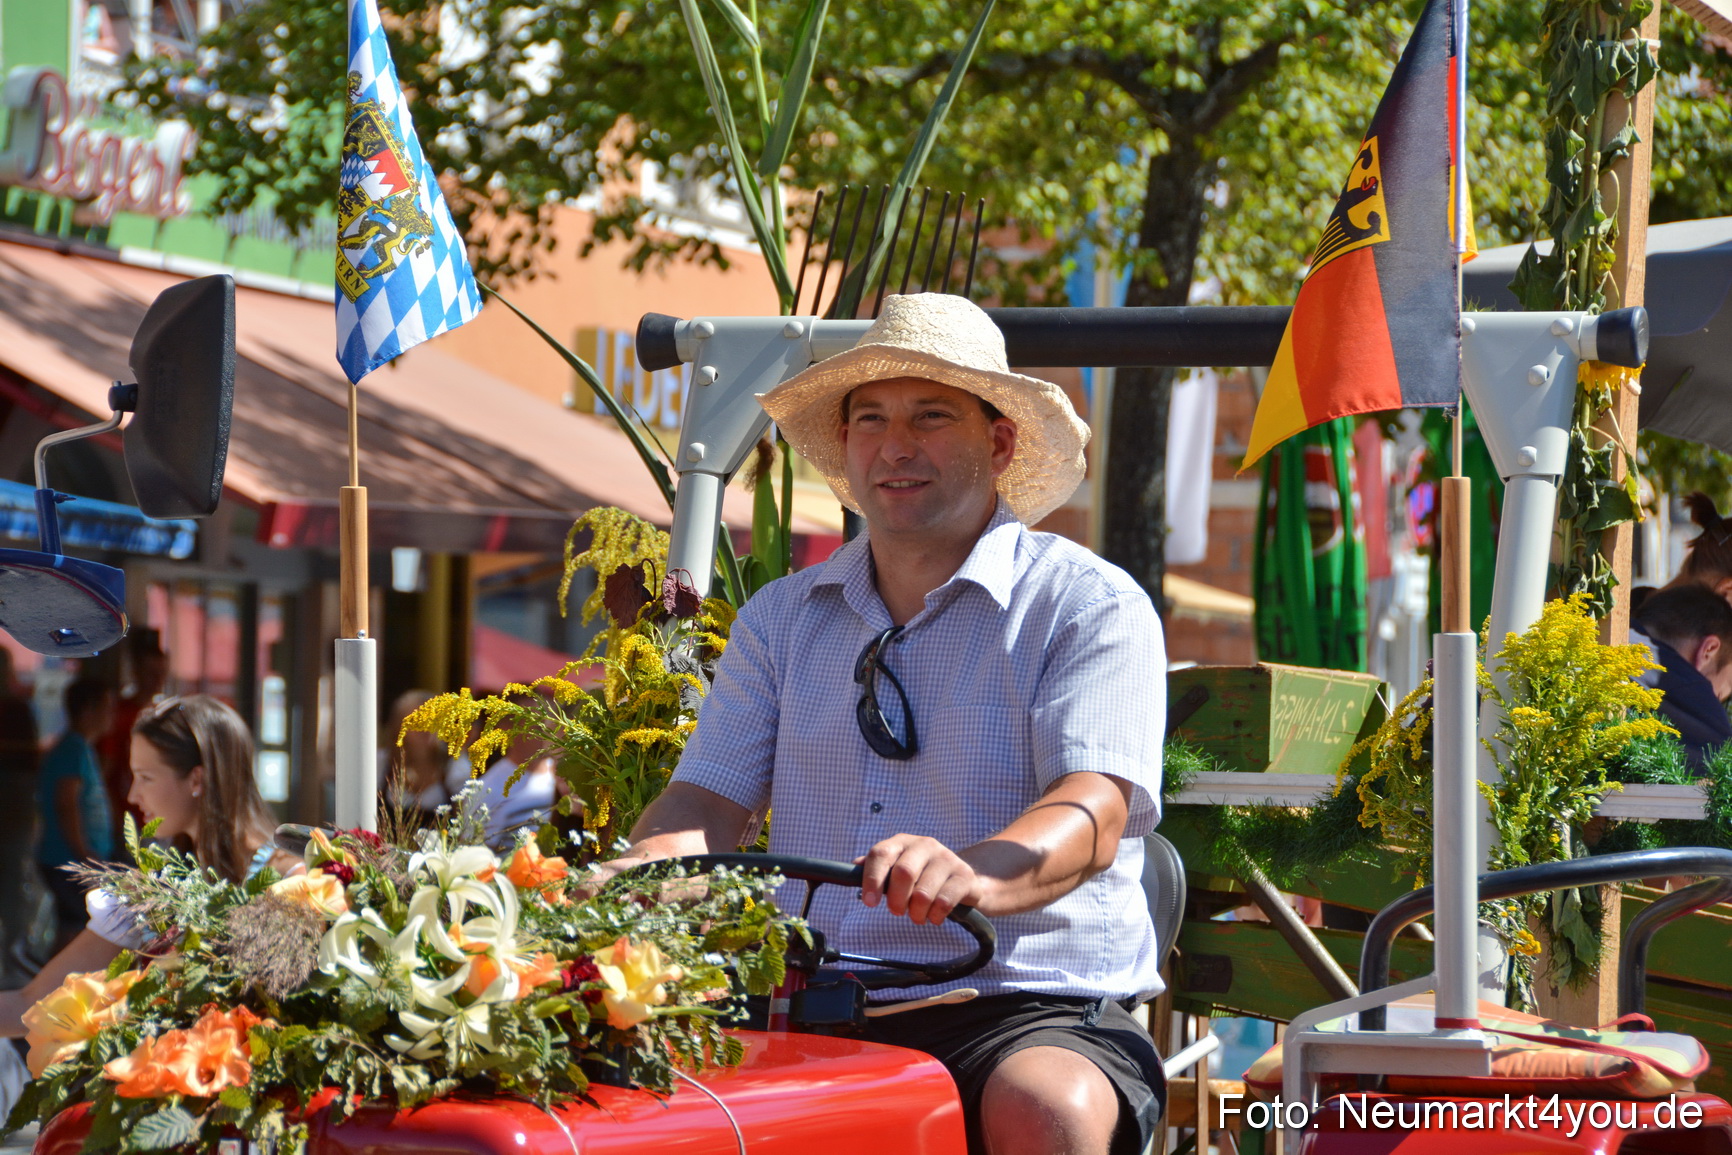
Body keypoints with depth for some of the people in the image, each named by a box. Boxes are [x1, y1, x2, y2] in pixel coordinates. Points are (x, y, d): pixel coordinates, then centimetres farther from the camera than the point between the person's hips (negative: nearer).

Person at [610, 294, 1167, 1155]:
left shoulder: (1088, 608, 2)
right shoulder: (781, 619, 19)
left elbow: (1092, 811, -13)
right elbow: (708, 803, 11)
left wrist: (973, 876, -36)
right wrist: (634, 876, -14)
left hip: (1031, 1009, -3)